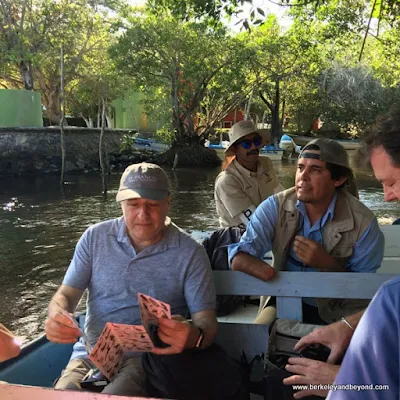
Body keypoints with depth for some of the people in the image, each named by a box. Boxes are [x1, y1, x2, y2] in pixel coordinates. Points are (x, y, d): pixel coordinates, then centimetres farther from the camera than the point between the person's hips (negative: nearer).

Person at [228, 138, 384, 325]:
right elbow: (239, 257, -17)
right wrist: (263, 269, -40)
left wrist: (327, 263, -25)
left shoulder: (363, 222, -13)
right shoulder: (275, 207, -9)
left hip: (339, 311, 0)